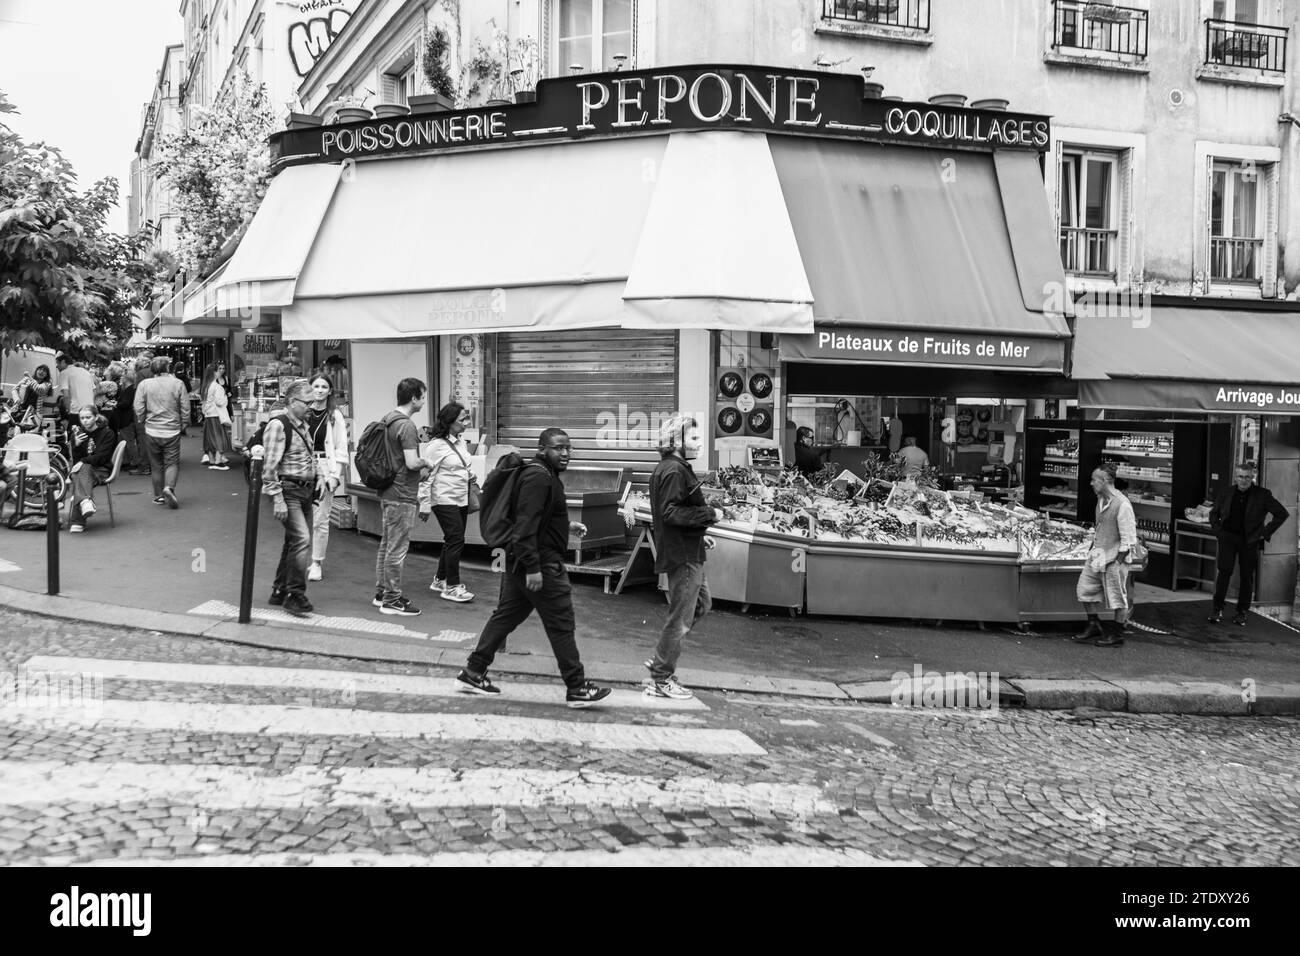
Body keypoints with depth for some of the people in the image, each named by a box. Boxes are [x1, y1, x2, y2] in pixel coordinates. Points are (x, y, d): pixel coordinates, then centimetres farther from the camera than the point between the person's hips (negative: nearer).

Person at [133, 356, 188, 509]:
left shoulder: (144, 384, -3)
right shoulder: (177, 384, -4)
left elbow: (138, 409, -2)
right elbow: (185, 408, -1)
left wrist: (141, 422, 15)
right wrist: (183, 425, 12)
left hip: (152, 431, 1)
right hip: (172, 431, -1)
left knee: (156, 465, 12)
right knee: (172, 463, 4)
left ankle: (158, 496, 18)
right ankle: (169, 487, -20)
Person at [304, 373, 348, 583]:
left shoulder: (335, 416, 1)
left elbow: (341, 448, 1)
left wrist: (335, 475, -7)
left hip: (325, 469, -2)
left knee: (320, 520, -2)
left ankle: (317, 563, 9)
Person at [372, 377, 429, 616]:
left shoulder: (387, 420, 11)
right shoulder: (406, 426, -19)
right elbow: (412, 463, -25)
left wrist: (418, 472, 17)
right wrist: (426, 462, -4)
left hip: (388, 493, 10)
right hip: (401, 496, -10)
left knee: (387, 544, 17)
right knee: (397, 549, -3)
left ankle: (381, 594, 25)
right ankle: (391, 601, 3)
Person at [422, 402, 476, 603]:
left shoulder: (459, 442, 11)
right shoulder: (437, 445, -14)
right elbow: (427, 475, -14)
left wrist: (470, 476, 11)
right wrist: (424, 504, -15)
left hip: (461, 500, 8)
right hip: (445, 500, -8)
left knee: (452, 541, 14)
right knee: (456, 540, -10)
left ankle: (440, 579, 27)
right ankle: (452, 587, -3)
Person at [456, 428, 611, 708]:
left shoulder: (545, 474, 16)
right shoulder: (538, 478, -18)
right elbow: (526, 525, -26)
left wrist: (566, 525, 21)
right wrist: (533, 567, -28)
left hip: (518, 563, 11)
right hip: (541, 564, -11)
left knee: (505, 616, 15)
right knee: (561, 625, -4)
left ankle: (473, 674, 20)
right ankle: (577, 689, 3)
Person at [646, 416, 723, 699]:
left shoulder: (667, 468, 15)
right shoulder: (675, 471, -18)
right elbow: (670, 513, -26)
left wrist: (699, 535, 18)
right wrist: (710, 514, -20)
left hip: (686, 551, 11)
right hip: (683, 555, -11)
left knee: (701, 604, 23)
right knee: (681, 617, -3)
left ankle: (662, 661, 24)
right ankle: (661, 680, 7)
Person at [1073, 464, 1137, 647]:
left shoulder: (1122, 504, -19)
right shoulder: (1101, 500, 7)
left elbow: (1128, 539, -17)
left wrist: (1118, 561, -17)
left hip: (1114, 556, -9)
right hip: (1097, 553, 9)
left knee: (1117, 596, 4)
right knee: (1084, 589, 10)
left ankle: (1118, 635, 16)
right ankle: (1094, 627, 23)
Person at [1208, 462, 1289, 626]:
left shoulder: (1262, 495, -5)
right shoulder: (1226, 493, 3)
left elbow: (1282, 514, 0)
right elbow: (1214, 513, 18)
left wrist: (1266, 532, -3)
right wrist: (1217, 530, 5)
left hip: (1250, 540, -1)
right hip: (1228, 537, 1)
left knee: (1247, 576, 5)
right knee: (1224, 571, -8)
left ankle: (1242, 613, 16)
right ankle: (1217, 609, 0)